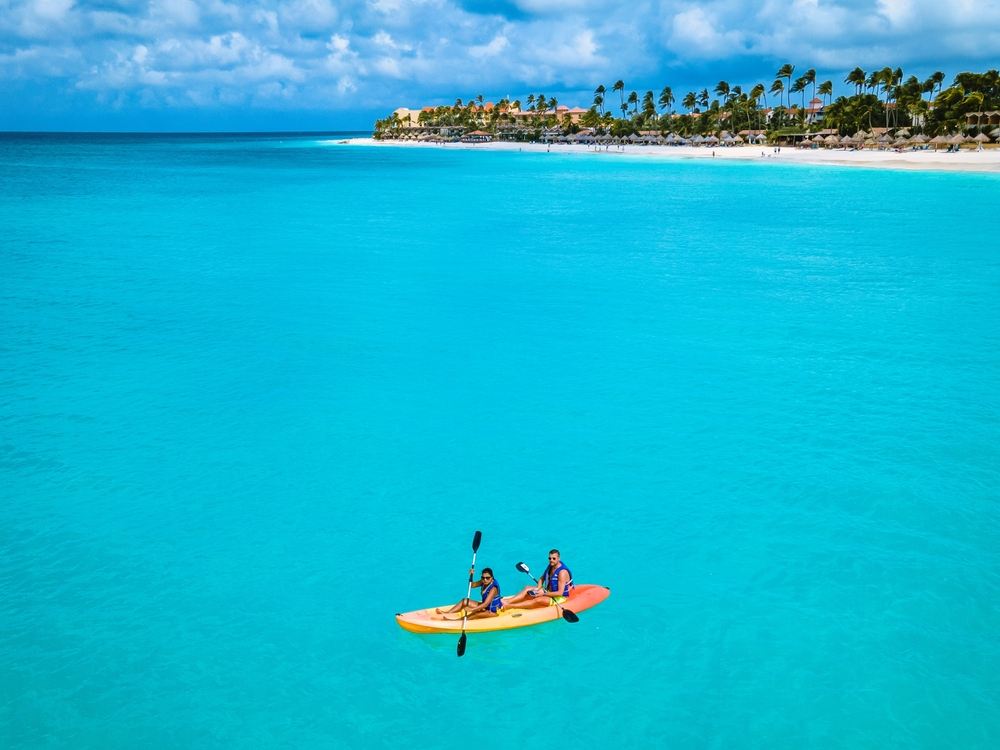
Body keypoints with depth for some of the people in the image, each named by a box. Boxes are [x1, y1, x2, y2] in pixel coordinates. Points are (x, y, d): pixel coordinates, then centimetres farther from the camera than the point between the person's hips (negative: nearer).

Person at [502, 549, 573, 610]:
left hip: (559, 598, -9)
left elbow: (560, 593, -27)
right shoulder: (551, 566, 1)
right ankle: (507, 602, -20)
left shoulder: (562, 572, -25)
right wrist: (538, 588, -8)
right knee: (527, 588, -6)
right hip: (548, 591, 9)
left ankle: (509, 606, -37)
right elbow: (541, 579, 12)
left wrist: (544, 594, -25)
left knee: (538, 600, -32)